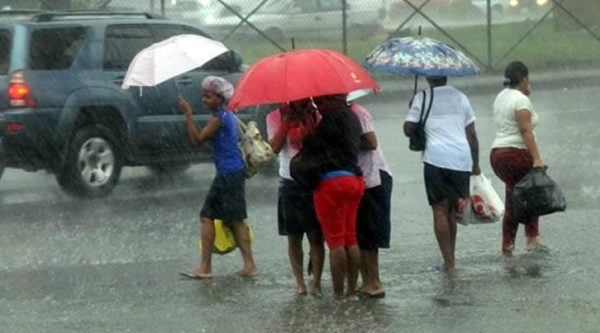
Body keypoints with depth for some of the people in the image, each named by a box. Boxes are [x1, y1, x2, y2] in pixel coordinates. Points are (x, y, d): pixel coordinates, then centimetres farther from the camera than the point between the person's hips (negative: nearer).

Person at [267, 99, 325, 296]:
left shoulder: (315, 116, 3)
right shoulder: (276, 117, 3)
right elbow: (275, 147, -12)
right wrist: (287, 119, -12)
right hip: (290, 184, 0)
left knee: (316, 237, -2)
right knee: (294, 237, 5)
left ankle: (316, 281, 2)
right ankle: (299, 282, 13)